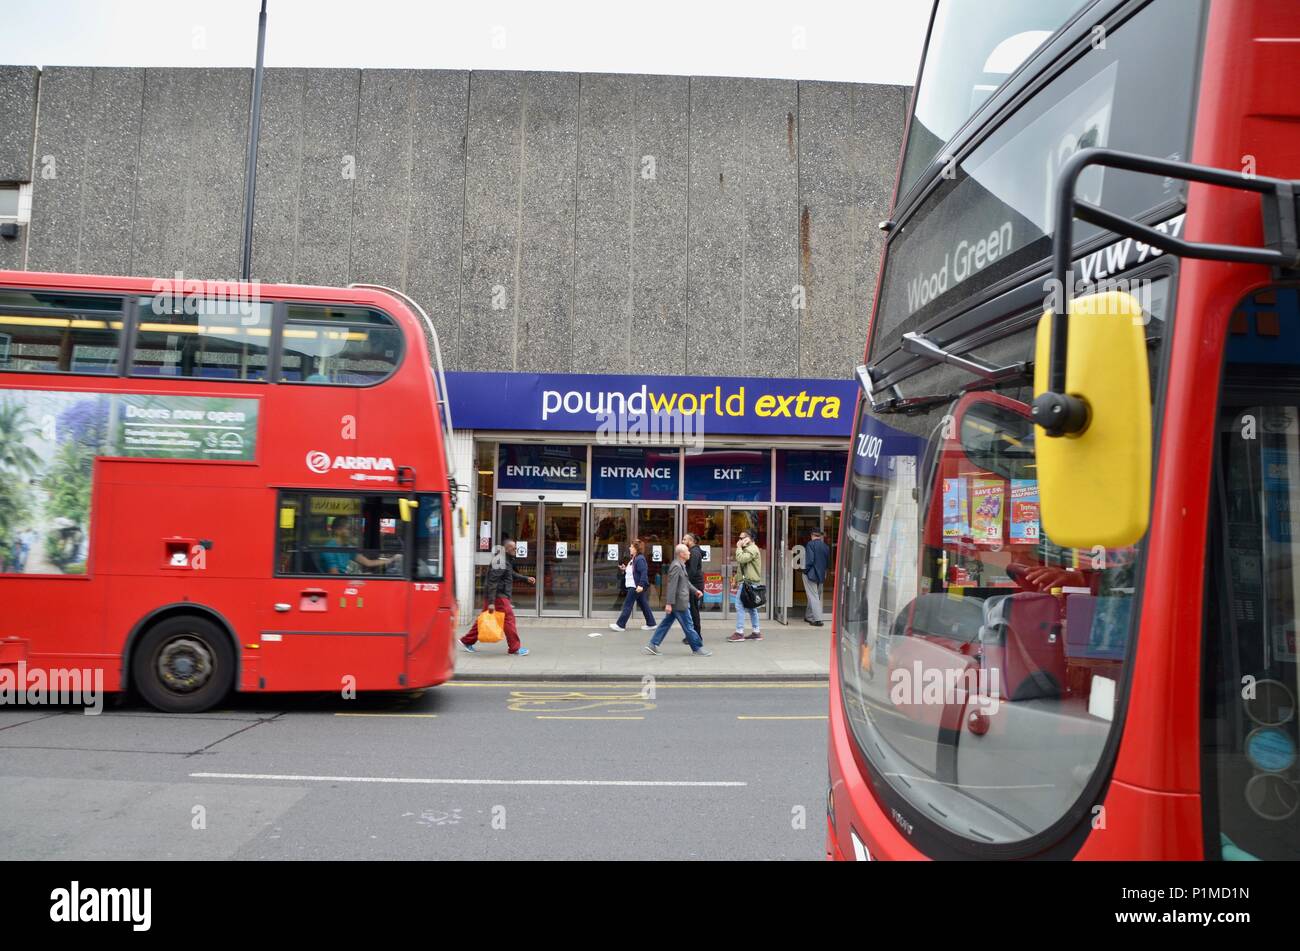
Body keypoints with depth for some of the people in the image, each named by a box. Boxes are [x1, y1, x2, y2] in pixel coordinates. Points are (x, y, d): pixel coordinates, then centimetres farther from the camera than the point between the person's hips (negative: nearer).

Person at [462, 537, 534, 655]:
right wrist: (491, 602, -25)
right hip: (498, 596, -10)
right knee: (509, 619, -5)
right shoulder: (500, 562, -19)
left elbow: (512, 574, 30)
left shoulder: (507, 560, 14)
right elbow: (492, 582, -23)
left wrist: (526, 578, 22)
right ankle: (515, 648, 2)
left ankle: (467, 641, 24)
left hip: (501, 595, 10)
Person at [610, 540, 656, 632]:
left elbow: (644, 572, -25)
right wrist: (626, 569, 10)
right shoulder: (633, 559, 14)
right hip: (633, 586, 11)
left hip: (636, 586, -11)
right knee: (644, 604, 12)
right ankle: (651, 624, 17)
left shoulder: (640, 559, -18)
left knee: (627, 604, -4)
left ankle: (620, 625, 1)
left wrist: (641, 585, -30)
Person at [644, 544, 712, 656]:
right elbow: (671, 586, -23)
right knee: (688, 626, 0)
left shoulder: (681, 565, 14)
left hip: (675, 603, 10)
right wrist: (669, 603, -24)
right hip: (679, 603, -10)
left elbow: (686, 582, 26)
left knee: (666, 623, 12)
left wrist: (695, 590, 15)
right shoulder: (676, 566, -19)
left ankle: (653, 645, 14)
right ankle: (697, 649, 8)